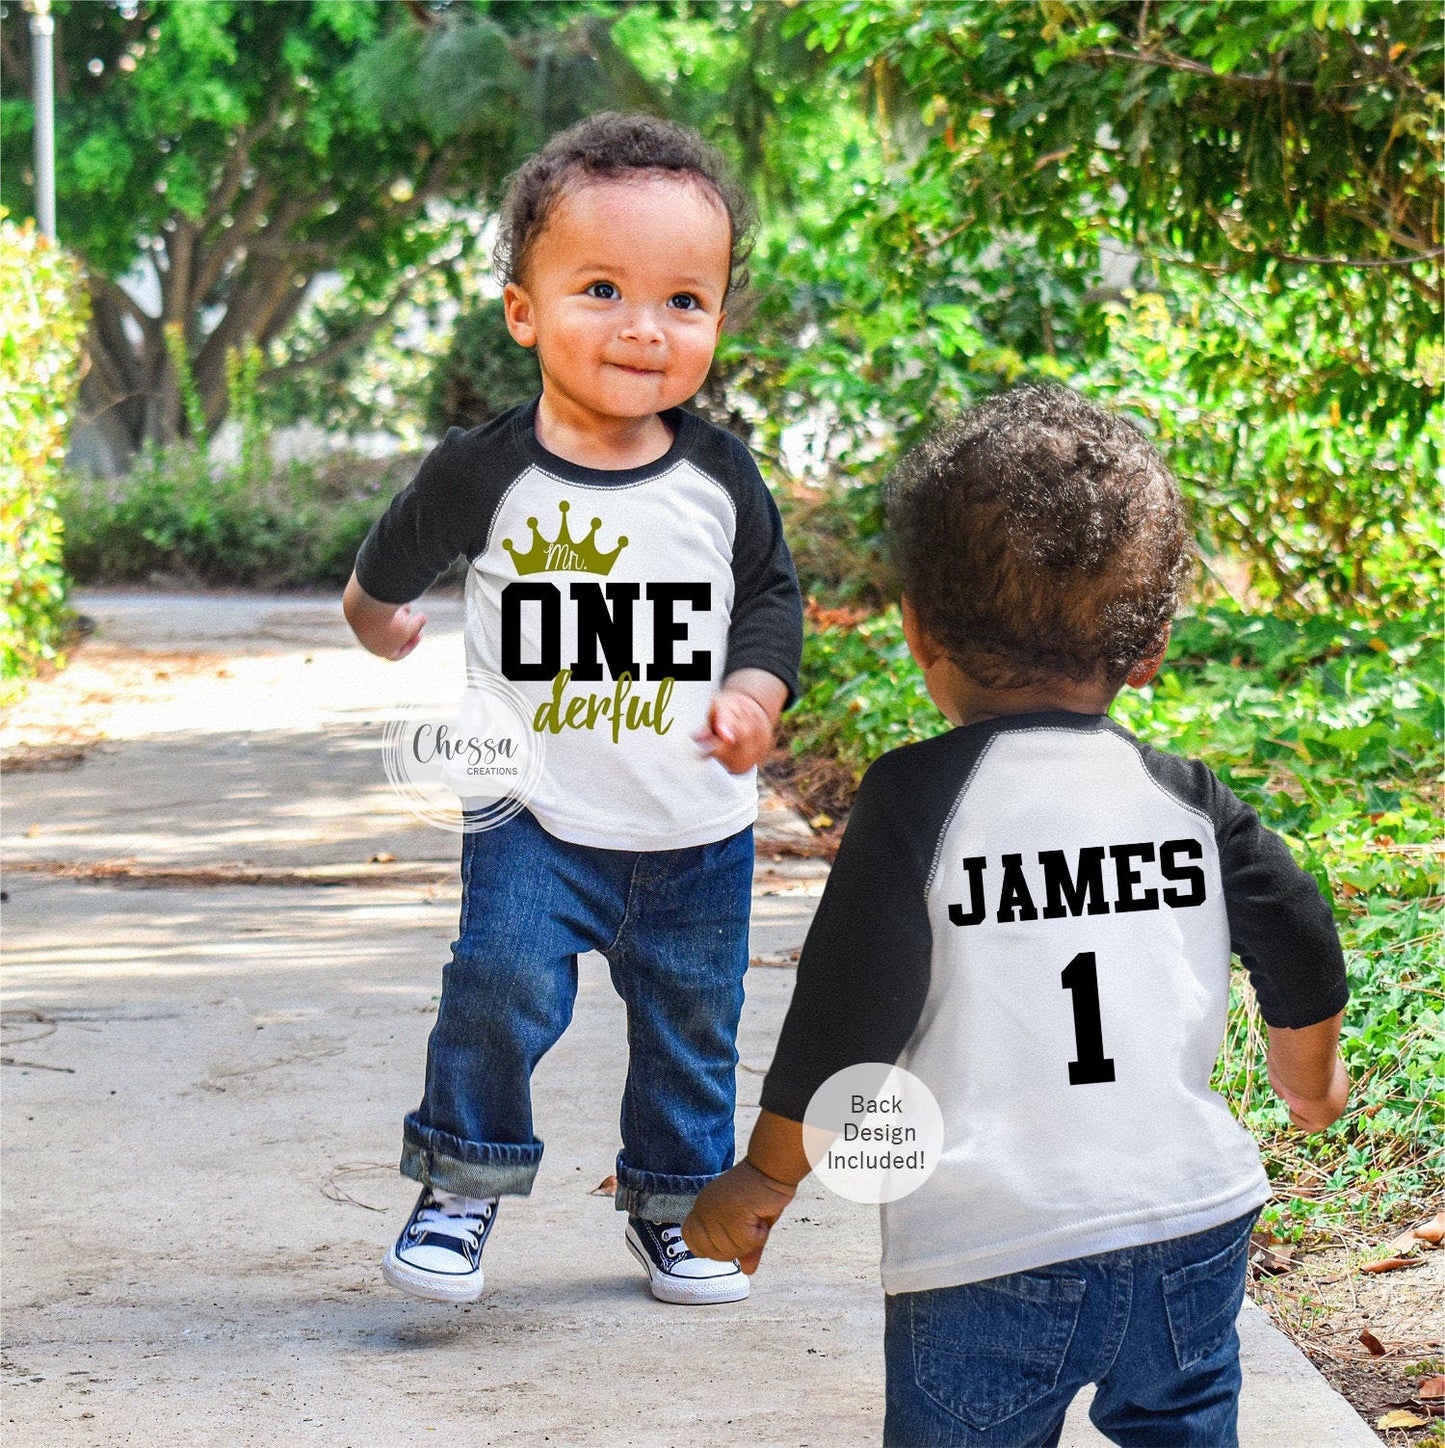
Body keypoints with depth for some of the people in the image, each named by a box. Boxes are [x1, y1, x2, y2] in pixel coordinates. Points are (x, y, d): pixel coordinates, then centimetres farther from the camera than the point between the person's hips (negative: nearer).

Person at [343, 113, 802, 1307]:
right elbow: (401, 556, 10)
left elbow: (772, 591, 9)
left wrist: (756, 692, -8)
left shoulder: (721, 477, -7)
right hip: (536, 815, -2)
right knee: (502, 986, -18)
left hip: (698, 829, 2)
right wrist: (376, 610, 28)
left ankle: (675, 1201, 33)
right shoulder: (487, 472, -12)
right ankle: (464, 1182, 2)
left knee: (692, 1022, 13)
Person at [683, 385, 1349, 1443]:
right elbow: (1303, 955, 9)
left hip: (989, 1257, -4)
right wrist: (1309, 1075, 31)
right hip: (1192, 1235, 4)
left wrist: (767, 1177, 4)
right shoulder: (1189, 800, 3)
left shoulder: (916, 798, -10)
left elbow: (849, 1015, -11)